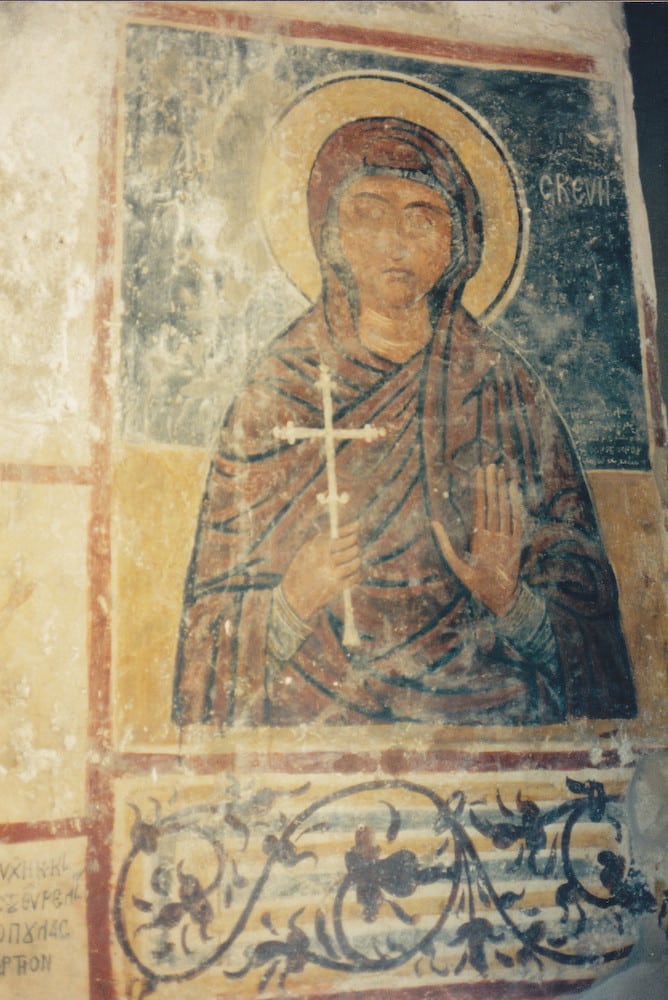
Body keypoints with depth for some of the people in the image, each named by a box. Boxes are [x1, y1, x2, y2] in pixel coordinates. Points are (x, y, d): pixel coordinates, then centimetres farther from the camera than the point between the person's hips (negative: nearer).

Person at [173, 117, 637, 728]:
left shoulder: (500, 384, 5)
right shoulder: (278, 388, 2)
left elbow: (583, 585, 6)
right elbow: (218, 613, 1)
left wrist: (512, 599, -13)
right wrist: (293, 601, -17)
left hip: (488, 703, 1)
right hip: (314, 716, -1)